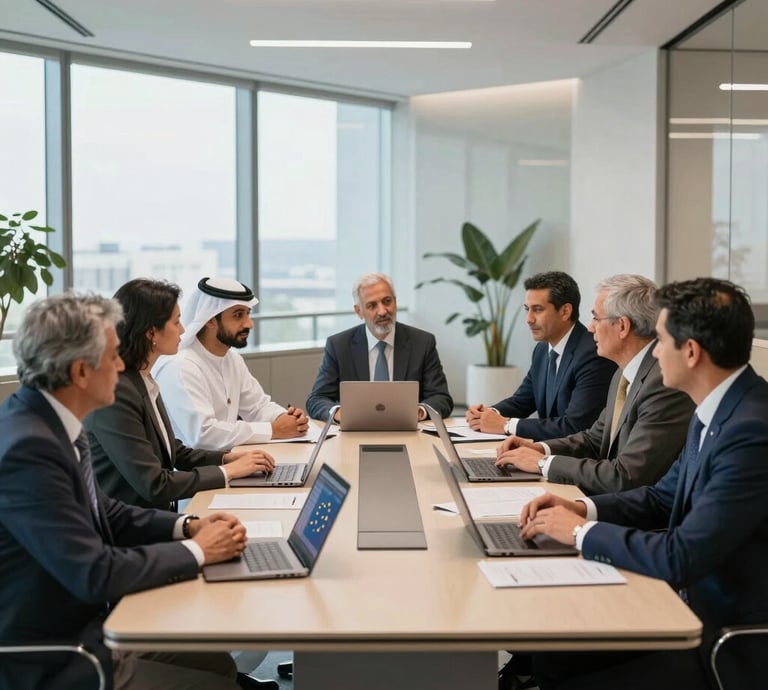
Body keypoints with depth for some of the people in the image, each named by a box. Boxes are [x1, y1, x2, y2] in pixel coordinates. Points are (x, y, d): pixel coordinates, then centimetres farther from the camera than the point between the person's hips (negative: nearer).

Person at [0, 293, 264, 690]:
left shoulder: (48, 419, 1)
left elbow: (101, 513, 12)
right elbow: (96, 574, -28)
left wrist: (187, 526, -2)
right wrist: (197, 550, -15)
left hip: (81, 625, 9)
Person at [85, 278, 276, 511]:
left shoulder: (143, 381, 7)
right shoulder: (115, 394, -20)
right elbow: (154, 485, -21)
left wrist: (227, 458, 2)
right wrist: (227, 471, -12)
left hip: (156, 516, 8)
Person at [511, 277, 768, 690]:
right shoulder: (717, 409, 4)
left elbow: (682, 557, -29)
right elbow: (664, 498, 15)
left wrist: (582, 531, -15)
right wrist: (583, 508, -1)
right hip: (695, 607, 9)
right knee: (553, 655, 5)